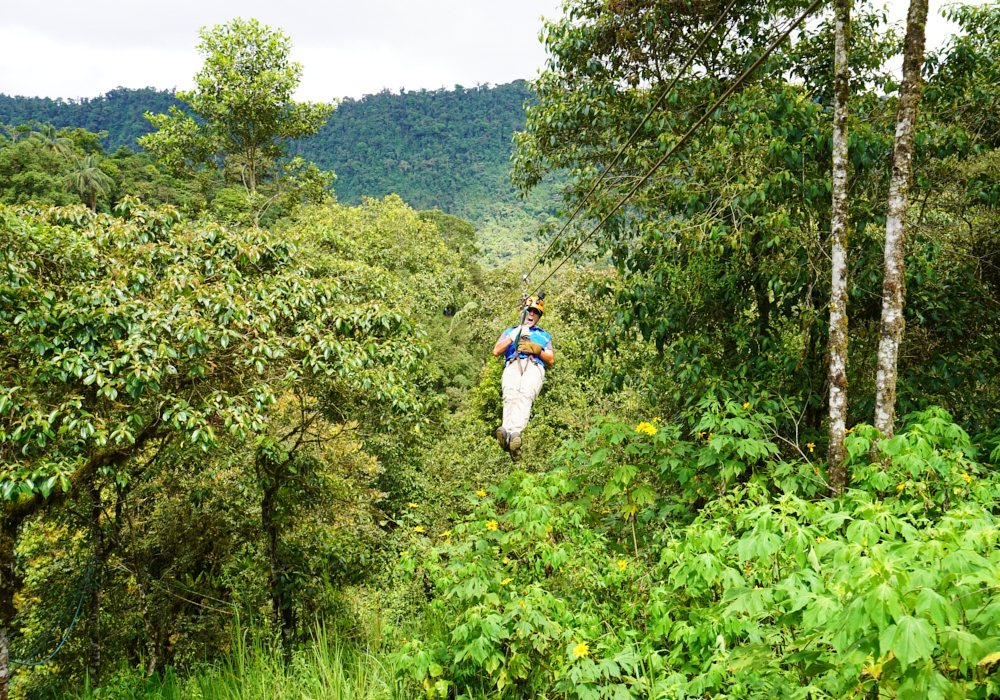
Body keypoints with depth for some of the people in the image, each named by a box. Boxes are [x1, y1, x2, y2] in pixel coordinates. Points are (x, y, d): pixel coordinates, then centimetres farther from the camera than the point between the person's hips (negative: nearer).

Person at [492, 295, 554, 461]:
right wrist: (514, 337, 8)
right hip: (512, 365, 1)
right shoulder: (510, 331, 38)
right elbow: (496, 352, 20)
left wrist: (537, 349, 4)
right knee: (511, 395, -37)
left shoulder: (544, 335, 37)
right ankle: (509, 433, -62)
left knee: (525, 395, -38)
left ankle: (515, 433, -62)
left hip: (534, 366, -1)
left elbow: (551, 360, 23)